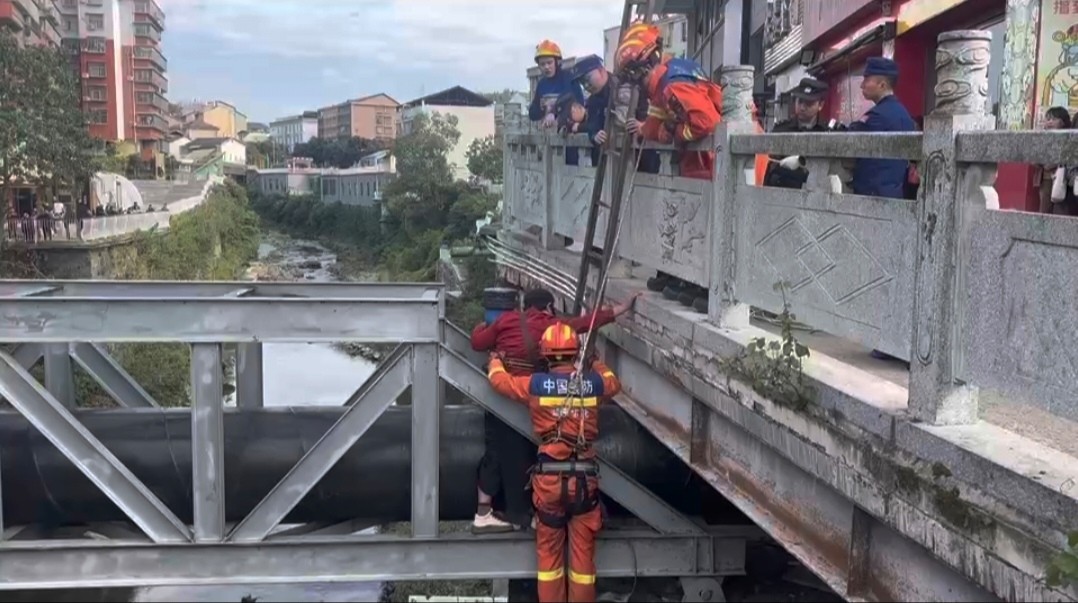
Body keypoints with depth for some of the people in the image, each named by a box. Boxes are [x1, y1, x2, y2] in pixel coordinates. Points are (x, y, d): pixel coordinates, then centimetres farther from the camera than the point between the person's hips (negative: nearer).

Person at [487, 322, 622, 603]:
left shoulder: (536, 384, -6)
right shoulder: (592, 382, -2)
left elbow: (499, 380, 13)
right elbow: (614, 384, 23)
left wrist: (495, 360, 35)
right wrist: (597, 365, 42)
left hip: (550, 476, -1)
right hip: (584, 476, 1)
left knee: (549, 551, 13)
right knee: (583, 551, 10)